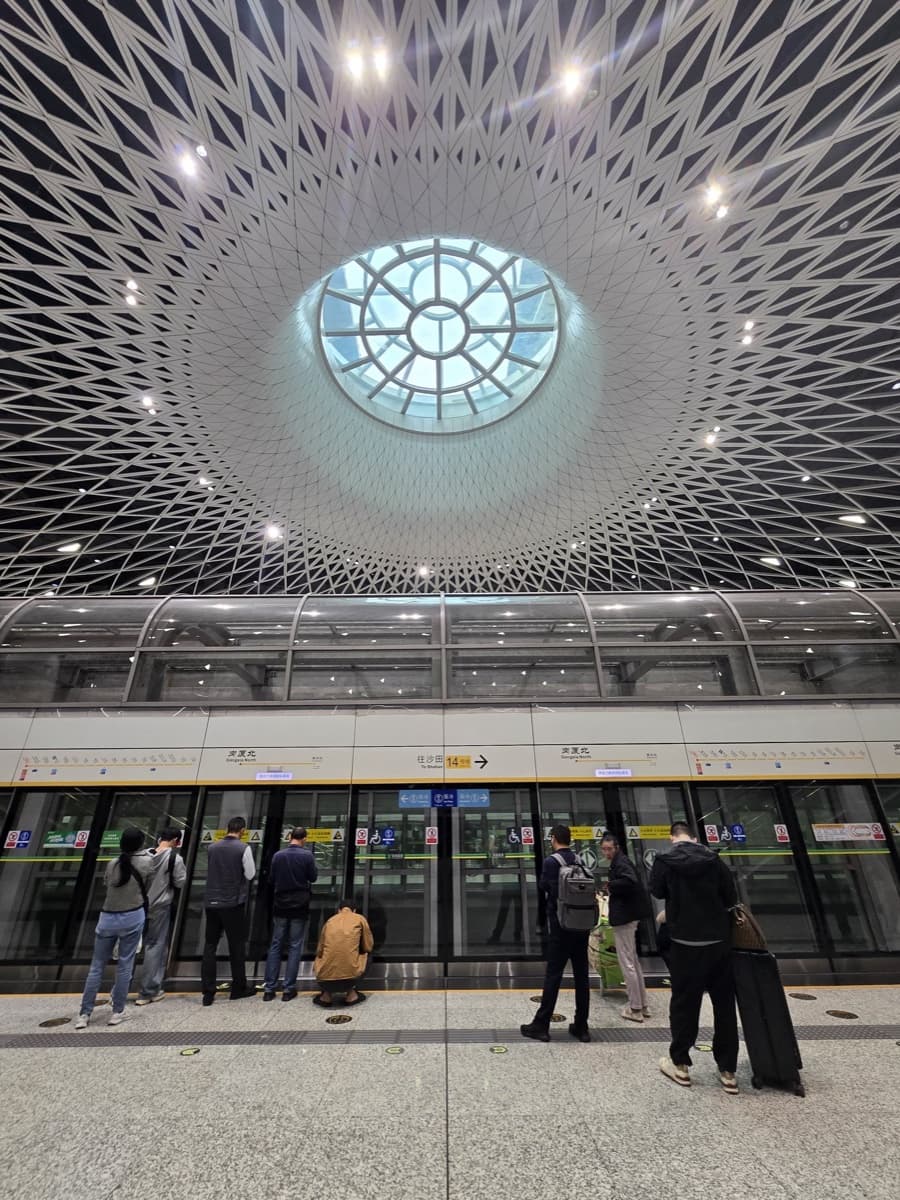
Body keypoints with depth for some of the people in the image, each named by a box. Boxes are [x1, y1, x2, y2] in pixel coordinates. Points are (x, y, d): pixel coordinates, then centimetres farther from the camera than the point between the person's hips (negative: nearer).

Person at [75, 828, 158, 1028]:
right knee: (125, 965, 10)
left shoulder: (113, 864, -4)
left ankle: (84, 1014, 21)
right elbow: (147, 889, -1)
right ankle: (117, 1012, 18)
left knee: (97, 966, 16)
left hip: (107, 918, 2)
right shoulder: (147, 861, -10)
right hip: (133, 917, -2)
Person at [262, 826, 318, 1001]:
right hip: (299, 907, -3)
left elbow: (271, 880, 4)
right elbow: (313, 877, -5)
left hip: (280, 906, 3)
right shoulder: (307, 855, -14)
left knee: (275, 946, 13)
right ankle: (289, 988, 9)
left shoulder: (277, 855, -5)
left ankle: (269, 988, 14)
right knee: (295, 947, 7)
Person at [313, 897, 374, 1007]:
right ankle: (351, 994, 17)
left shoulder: (329, 921, 12)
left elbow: (320, 950, 17)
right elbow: (368, 947, 11)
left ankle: (326, 995, 18)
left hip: (324, 980, 2)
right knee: (366, 955, 27)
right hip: (350, 978, -2)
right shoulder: (360, 919, 6)